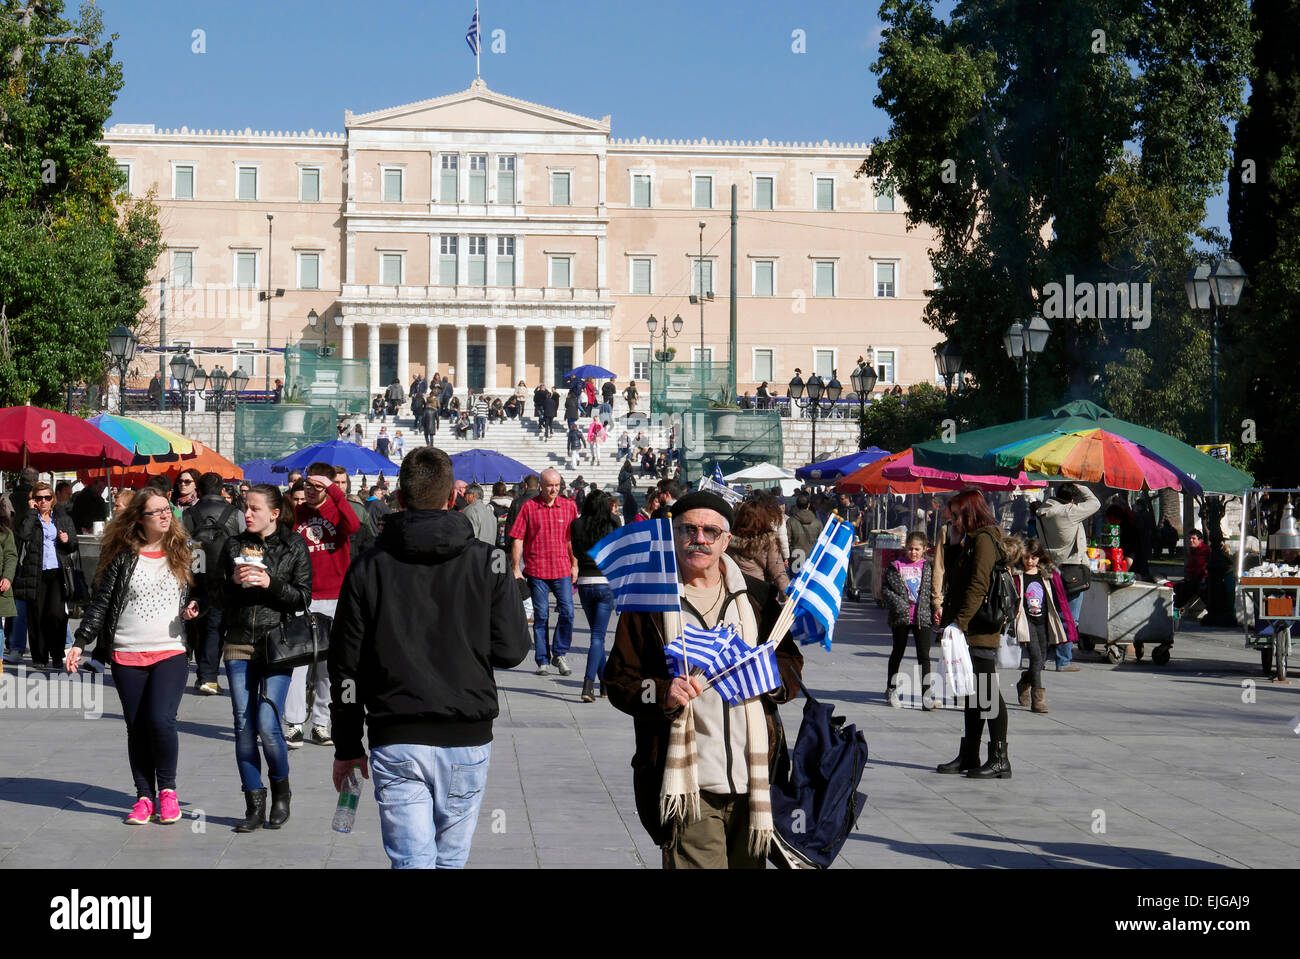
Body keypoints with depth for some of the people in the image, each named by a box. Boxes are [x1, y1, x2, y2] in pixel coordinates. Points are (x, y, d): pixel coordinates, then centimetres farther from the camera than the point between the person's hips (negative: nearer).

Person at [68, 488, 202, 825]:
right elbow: (101, 602, 5)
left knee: (161, 720, -16)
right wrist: (80, 642, -1)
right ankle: (144, 796, 15)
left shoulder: (186, 552, 7)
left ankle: (167, 789, 4)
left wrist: (196, 606, -4)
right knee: (136, 728, 3)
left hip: (171, 652, -1)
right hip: (127, 656, 1)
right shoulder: (122, 557, 5)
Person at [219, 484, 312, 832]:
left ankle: (281, 791, 12)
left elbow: (303, 597, -1)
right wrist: (234, 581, -8)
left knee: (267, 724, -12)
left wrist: (270, 584, -16)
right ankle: (255, 806, 9)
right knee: (244, 726, 1)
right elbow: (218, 596, 12)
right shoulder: (234, 545, 10)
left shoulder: (294, 546, 2)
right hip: (239, 645, 4)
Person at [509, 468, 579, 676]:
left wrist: (574, 565, 10)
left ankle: (559, 654, 11)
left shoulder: (569, 507, 6)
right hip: (536, 569, -2)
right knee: (541, 616, 3)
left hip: (562, 569, 2)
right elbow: (518, 539, 1)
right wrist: (516, 568, -3)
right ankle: (542, 661, 10)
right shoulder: (529, 507, 0)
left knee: (567, 612, -6)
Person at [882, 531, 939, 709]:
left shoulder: (930, 566, 3)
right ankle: (891, 689, 28)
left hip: (923, 617, 0)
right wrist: (898, 604, -13)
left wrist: (937, 609, -2)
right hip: (901, 616, 0)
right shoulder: (896, 566, -1)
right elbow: (886, 588, -1)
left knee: (924, 655, -3)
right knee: (898, 652, 13)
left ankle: (926, 694, -2)